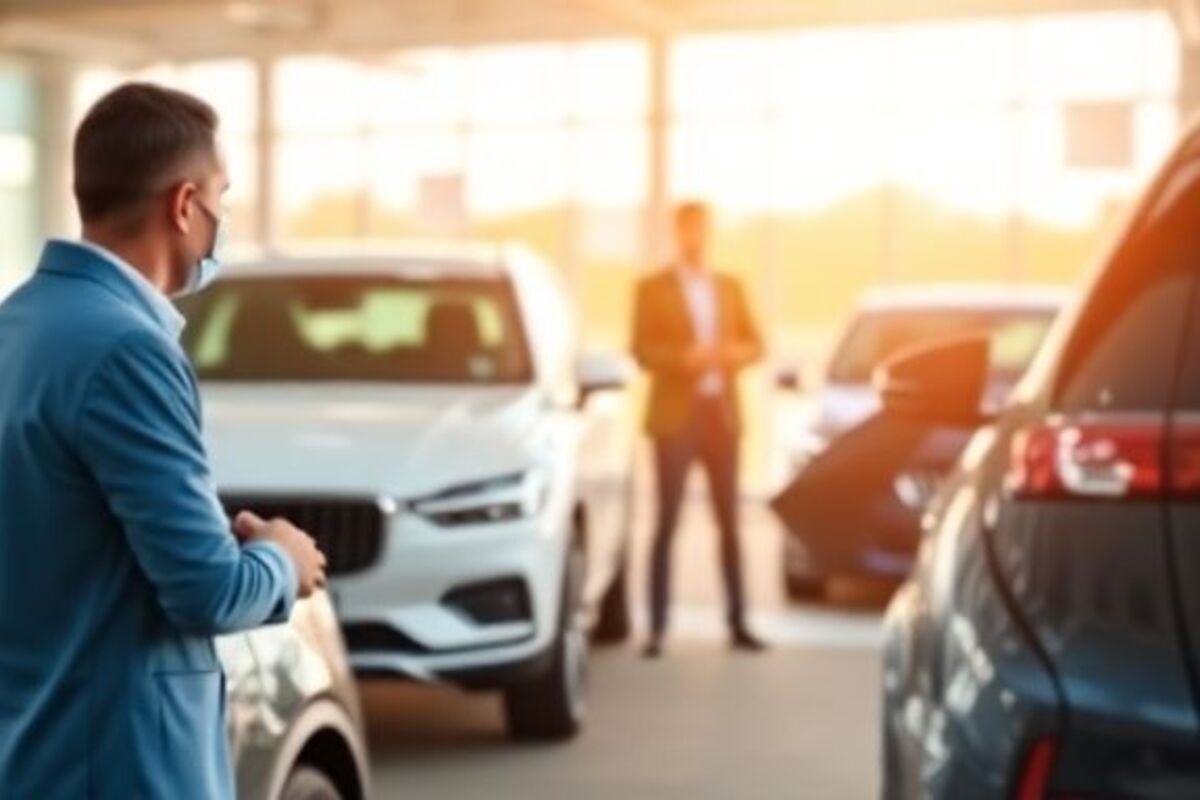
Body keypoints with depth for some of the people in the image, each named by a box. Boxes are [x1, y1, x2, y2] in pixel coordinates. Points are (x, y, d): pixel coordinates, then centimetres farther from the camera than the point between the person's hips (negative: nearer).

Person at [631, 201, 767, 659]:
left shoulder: (730, 288, 16)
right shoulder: (653, 288, 3)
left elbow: (755, 343, 11)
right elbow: (641, 351, -7)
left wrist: (736, 353, -12)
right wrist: (686, 358, -23)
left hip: (721, 413, 4)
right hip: (676, 414, -4)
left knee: (729, 522, 5)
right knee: (667, 522, -4)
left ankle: (738, 624, 9)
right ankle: (657, 629, -2)